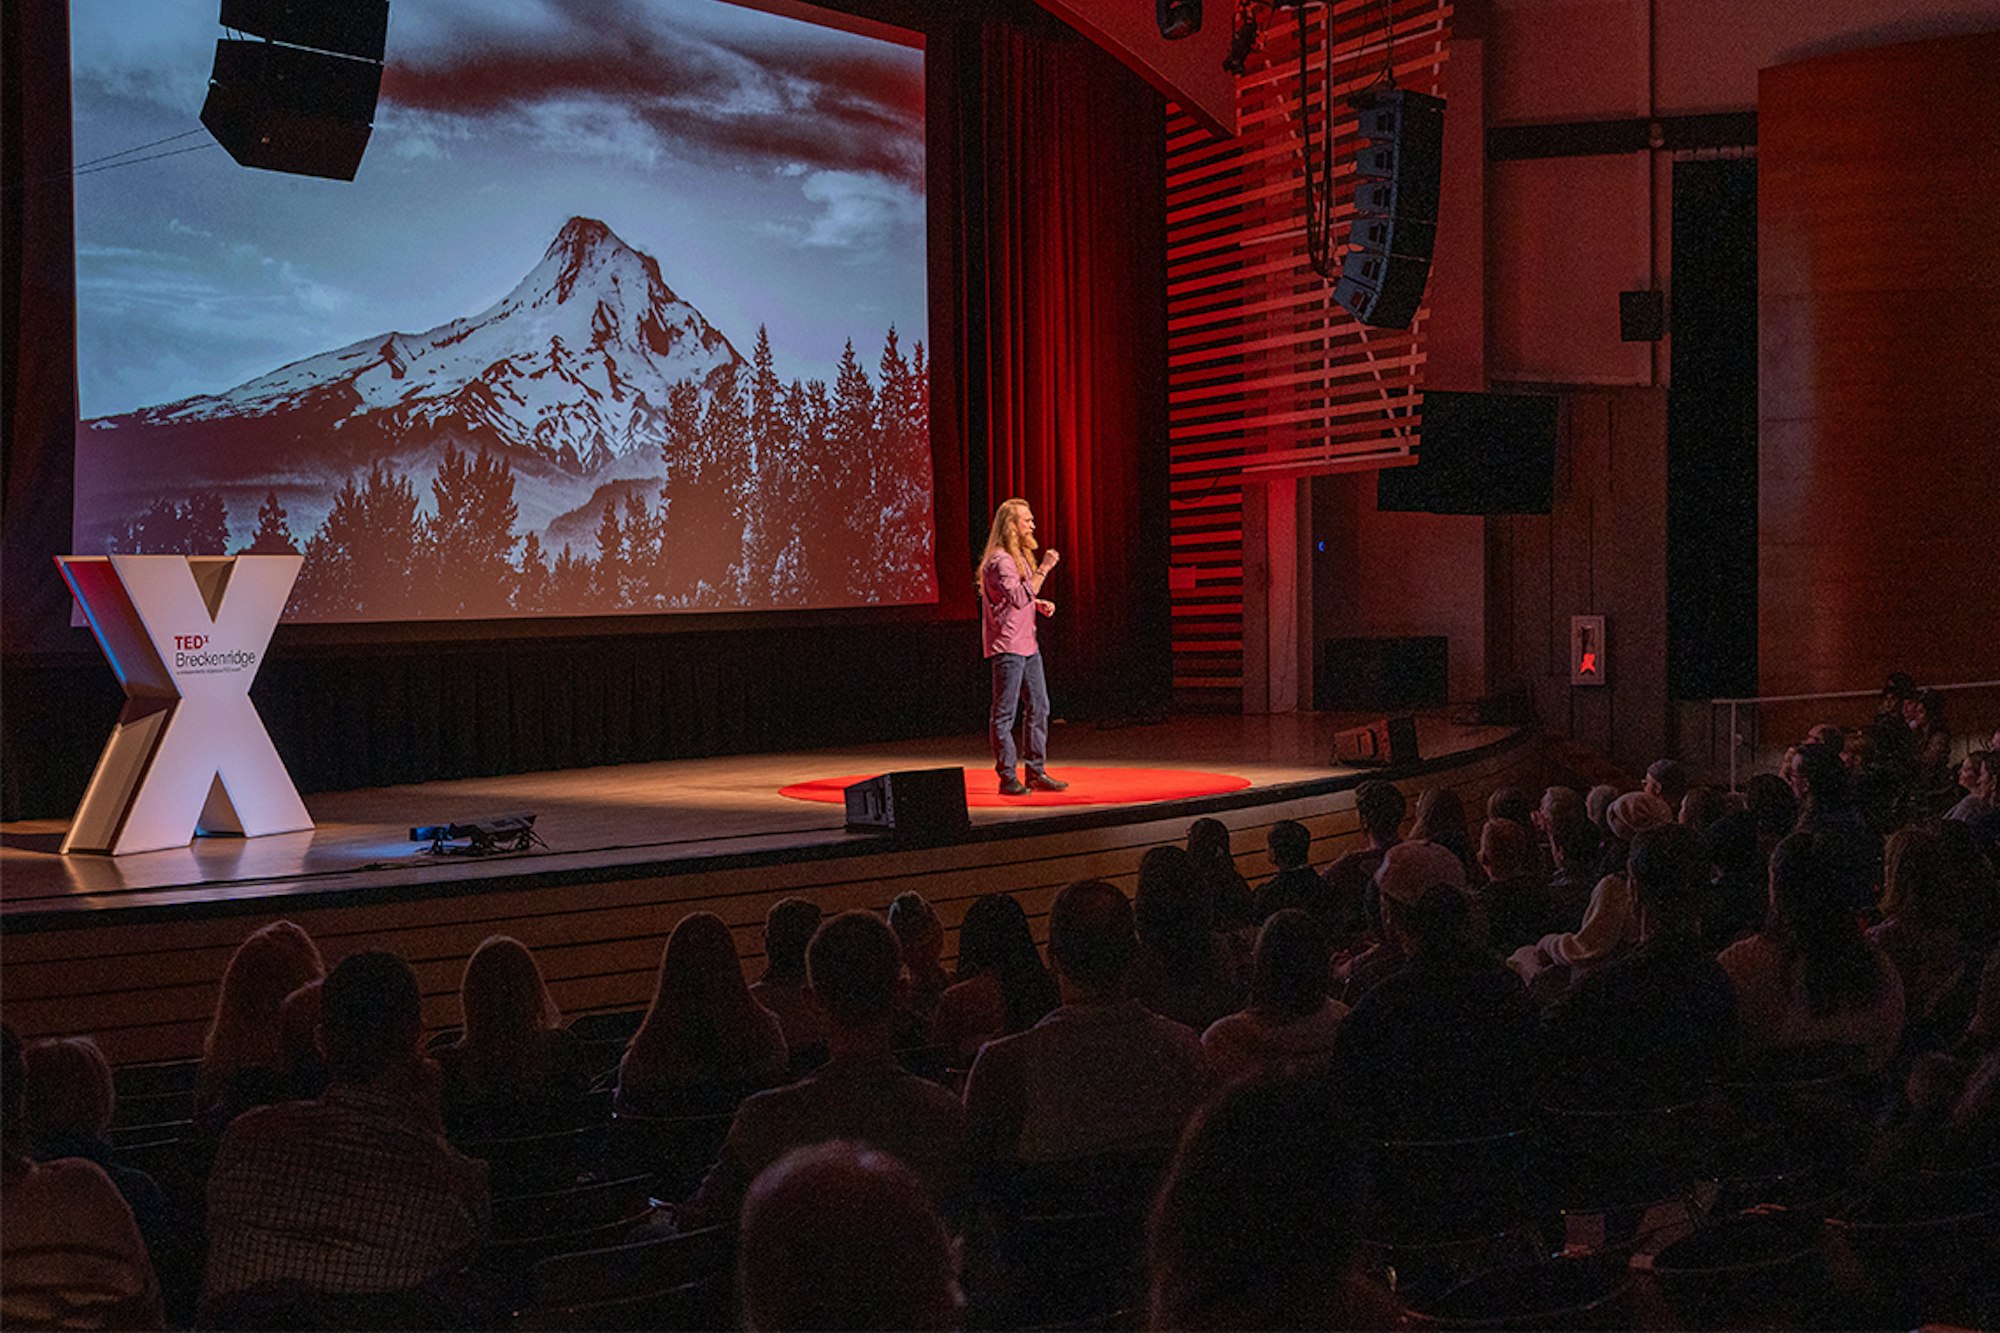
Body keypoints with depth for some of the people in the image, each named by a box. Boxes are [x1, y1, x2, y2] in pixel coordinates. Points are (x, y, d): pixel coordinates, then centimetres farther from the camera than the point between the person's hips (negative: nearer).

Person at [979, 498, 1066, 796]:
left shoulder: (1020, 556, 16)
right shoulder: (999, 561, -16)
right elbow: (1018, 598, -26)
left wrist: (1040, 603, 10)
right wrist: (1043, 570, -25)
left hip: (1028, 644, 10)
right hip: (1007, 647, -10)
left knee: (1039, 708, 11)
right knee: (1005, 714, -3)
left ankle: (1036, 772, 18)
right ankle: (1008, 778, 1)